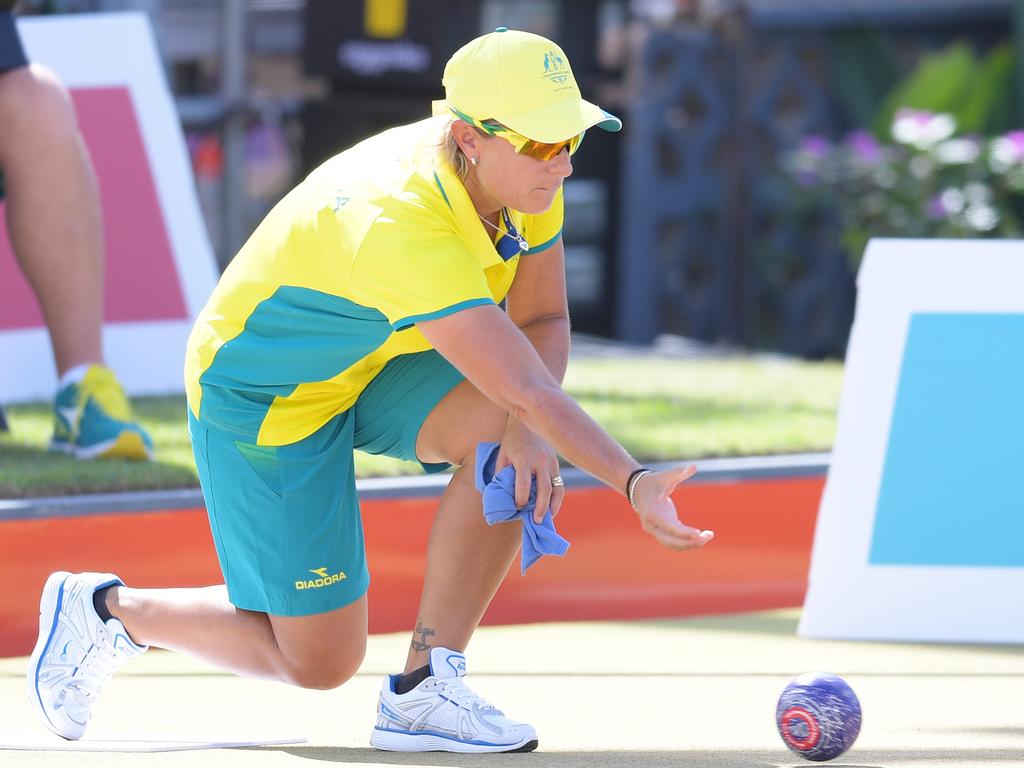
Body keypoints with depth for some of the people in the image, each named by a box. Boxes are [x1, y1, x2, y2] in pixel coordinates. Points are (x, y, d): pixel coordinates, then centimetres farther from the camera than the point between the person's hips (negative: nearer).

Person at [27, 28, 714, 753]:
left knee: (507, 435, -24)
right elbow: (525, 388, -47)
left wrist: (527, 431, -25)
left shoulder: (525, 173, -15)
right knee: (320, 660, -2)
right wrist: (635, 482, -55)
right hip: (261, 396, -7)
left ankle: (424, 691, -12)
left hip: (379, 364, 7)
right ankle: (109, 608, 22)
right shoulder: (402, 229, -40)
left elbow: (542, 322, -5)